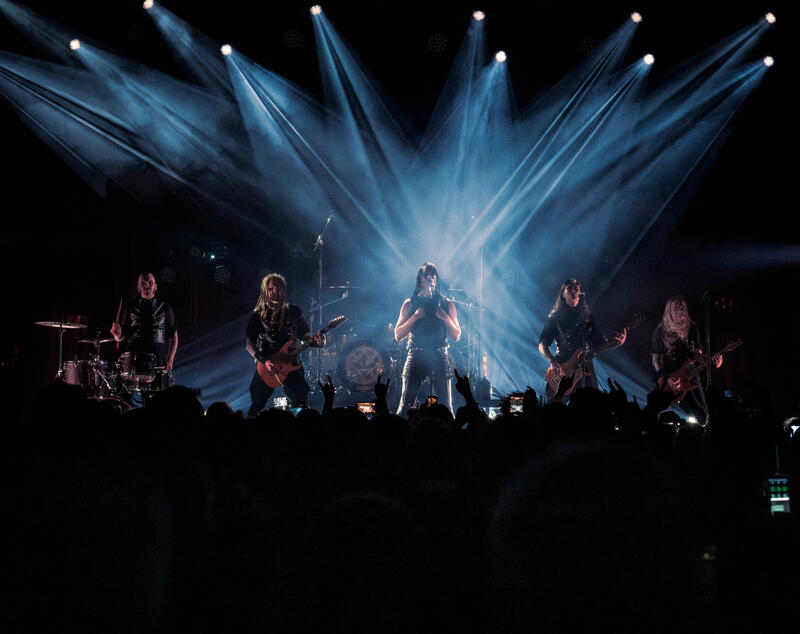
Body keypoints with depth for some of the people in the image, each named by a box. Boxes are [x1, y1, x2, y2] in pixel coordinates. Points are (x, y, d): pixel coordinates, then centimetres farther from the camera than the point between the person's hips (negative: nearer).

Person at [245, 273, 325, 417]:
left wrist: (316, 341, -10)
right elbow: (249, 342, -2)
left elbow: (303, 335, 13)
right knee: (255, 408, 0)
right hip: (266, 367, -1)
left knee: (301, 406, -8)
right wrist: (264, 361, -18)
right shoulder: (258, 315, 2)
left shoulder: (294, 312, 6)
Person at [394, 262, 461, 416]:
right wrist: (414, 317, -8)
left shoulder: (447, 304, 12)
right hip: (416, 357, -1)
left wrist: (445, 318, -7)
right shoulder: (410, 304, 10)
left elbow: (456, 336, 10)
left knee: (445, 409, -4)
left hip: (440, 358, 1)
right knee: (405, 407, -8)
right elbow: (397, 335, 5)